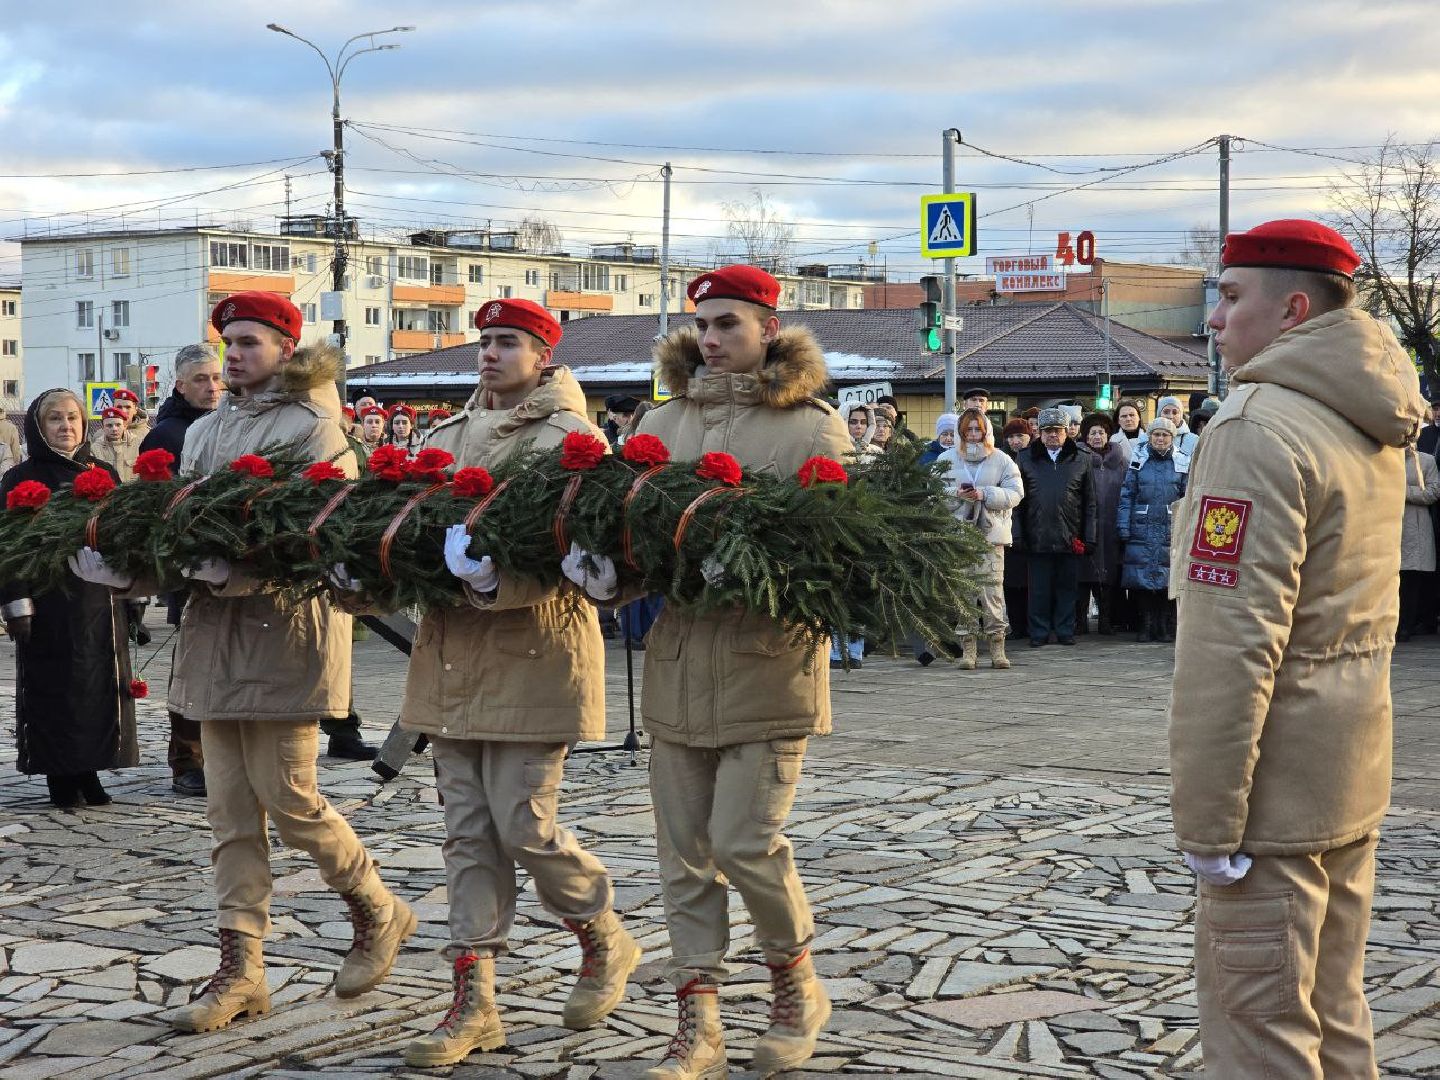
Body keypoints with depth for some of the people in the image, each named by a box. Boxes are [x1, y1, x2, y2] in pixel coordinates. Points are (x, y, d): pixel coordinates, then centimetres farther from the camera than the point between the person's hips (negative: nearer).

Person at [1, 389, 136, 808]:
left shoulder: (103, 474, 11)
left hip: (100, 600, 4)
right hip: (48, 603, -4)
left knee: (101, 687, 4)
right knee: (53, 690, -1)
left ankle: (88, 771, 13)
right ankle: (60, 777, 6)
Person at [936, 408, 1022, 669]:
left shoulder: (1001, 461, 7)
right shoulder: (947, 459, 10)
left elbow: (1015, 493, -1)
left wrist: (985, 494, -14)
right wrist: (956, 494, -14)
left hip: (991, 533, -1)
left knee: (993, 589, -4)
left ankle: (997, 648, 2)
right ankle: (968, 648, 4)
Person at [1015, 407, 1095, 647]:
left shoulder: (1081, 459, 8)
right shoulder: (1026, 459, 7)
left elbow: (1090, 502, 7)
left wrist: (1088, 537, 0)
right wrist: (1020, 535, -5)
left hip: (1070, 536, 1)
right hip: (1038, 536, 0)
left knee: (1067, 587, 6)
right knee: (1040, 588, 3)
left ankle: (1065, 631, 15)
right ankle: (1039, 633, 10)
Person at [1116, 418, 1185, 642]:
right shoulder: (1138, 464, 7)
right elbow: (1126, 497, 6)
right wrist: (1123, 528, -2)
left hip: (1170, 531, 0)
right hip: (1142, 530, 0)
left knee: (1167, 581, 0)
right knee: (1142, 581, -2)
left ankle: (1165, 628, 9)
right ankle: (1146, 626, 7)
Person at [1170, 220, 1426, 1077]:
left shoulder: (1258, 426, -17)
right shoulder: (1374, 426, 11)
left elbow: (1234, 643, -23)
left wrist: (1206, 815, -19)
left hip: (1275, 786, -9)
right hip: (1354, 778, 9)